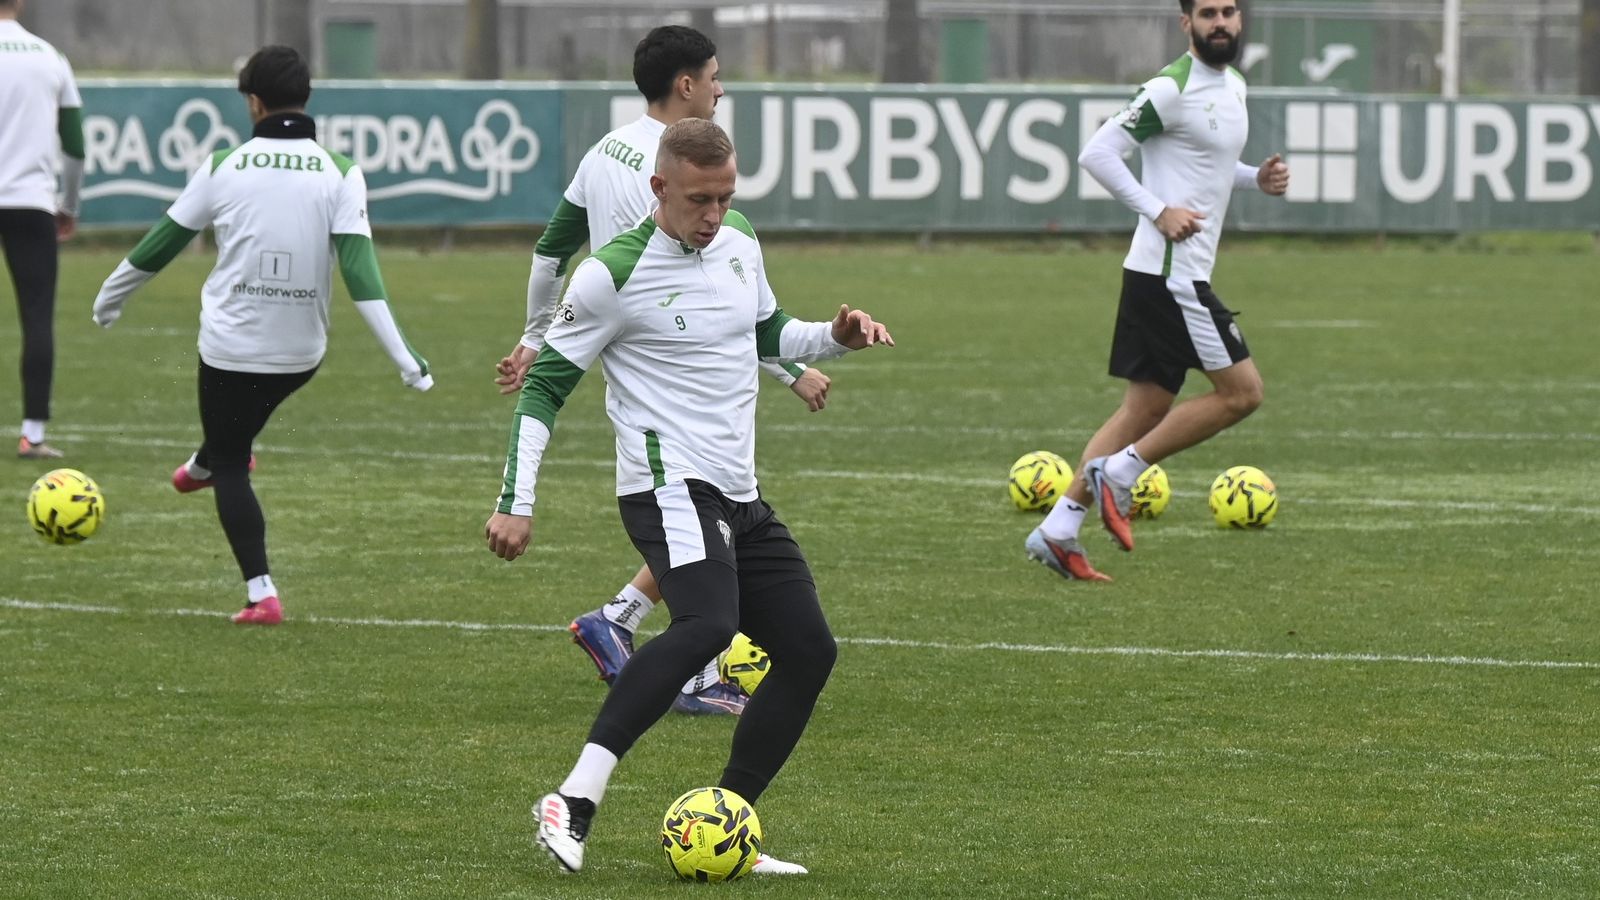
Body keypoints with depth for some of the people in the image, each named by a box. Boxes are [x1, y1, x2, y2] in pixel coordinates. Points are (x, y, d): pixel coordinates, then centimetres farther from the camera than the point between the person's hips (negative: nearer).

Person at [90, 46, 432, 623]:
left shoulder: (224, 167, -8)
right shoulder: (340, 174, -8)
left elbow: (162, 243, 4)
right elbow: (360, 269, -16)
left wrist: (110, 297, 20)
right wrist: (404, 359, -17)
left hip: (231, 344, -3)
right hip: (302, 351, 3)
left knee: (231, 467, 10)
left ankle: (261, 594, -1)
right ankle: (206, 463, 64)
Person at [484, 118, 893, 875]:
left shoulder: (740, 247, 9)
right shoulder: (615, 274, -12)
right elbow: (544, 386, -6)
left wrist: (833, 337, 7)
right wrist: (515, 504, -12)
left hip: (740, 497, 9)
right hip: (669, 490, -9)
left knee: (808, 650, 5)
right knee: (708, 622, -32)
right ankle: (574, 803, -37)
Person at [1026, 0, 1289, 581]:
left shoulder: (1233, 86, 15)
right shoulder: (1172, 89, -14)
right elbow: (1097, 153, -16)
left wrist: (1257, 179, 10)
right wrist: (1158, 211, -20)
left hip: (1183, 273, 10)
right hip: (1169, 271, -10)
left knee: (1148, 407, 9)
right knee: (1241, 391, -7)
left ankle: (1058, 531, 8)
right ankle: (1118, 472, 0)